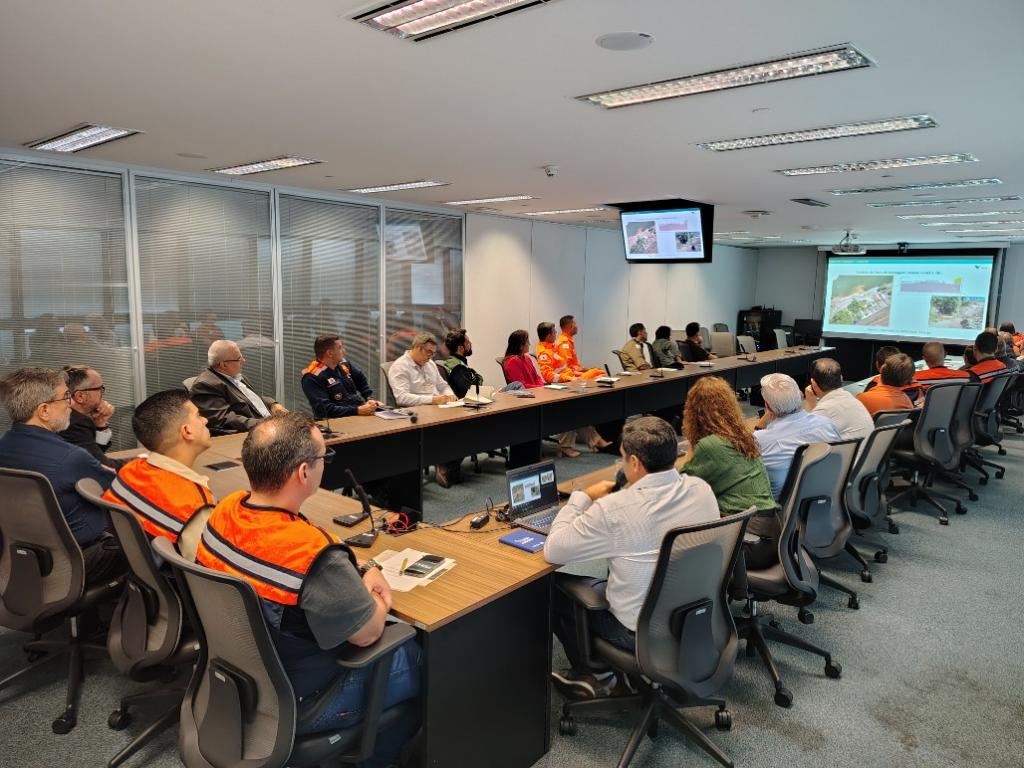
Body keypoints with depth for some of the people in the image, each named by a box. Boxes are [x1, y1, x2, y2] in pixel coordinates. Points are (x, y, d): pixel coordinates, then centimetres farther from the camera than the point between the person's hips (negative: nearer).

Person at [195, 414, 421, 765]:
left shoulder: (226, 510, -12)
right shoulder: (312, 555, -36)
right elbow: (369, 633, -22)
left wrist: (360, 570, -4)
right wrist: (378, 600, -2)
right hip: (296, 702, -7)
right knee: (427, 658, 11)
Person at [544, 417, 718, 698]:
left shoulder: (614, 510, -30)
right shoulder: (702, 489, -11)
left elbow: (553, 551, -18)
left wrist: (583, 496, -8)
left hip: (643, 633, -6)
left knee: (555, 587, 16)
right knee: (603, 585, 30)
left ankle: (593, 676, 29)